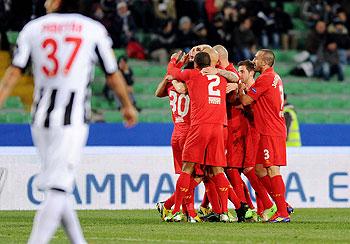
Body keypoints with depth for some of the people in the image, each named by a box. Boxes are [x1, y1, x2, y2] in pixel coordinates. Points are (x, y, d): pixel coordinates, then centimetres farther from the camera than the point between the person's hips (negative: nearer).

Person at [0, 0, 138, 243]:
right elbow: (113, 75, 9)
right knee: (58, 189, -7)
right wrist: (128, 105, 25)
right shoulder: (94, 29, 2)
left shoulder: (33, 28, 6)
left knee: (57, 187, 16)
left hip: (41, 118, 3)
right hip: (72, 119, -3)